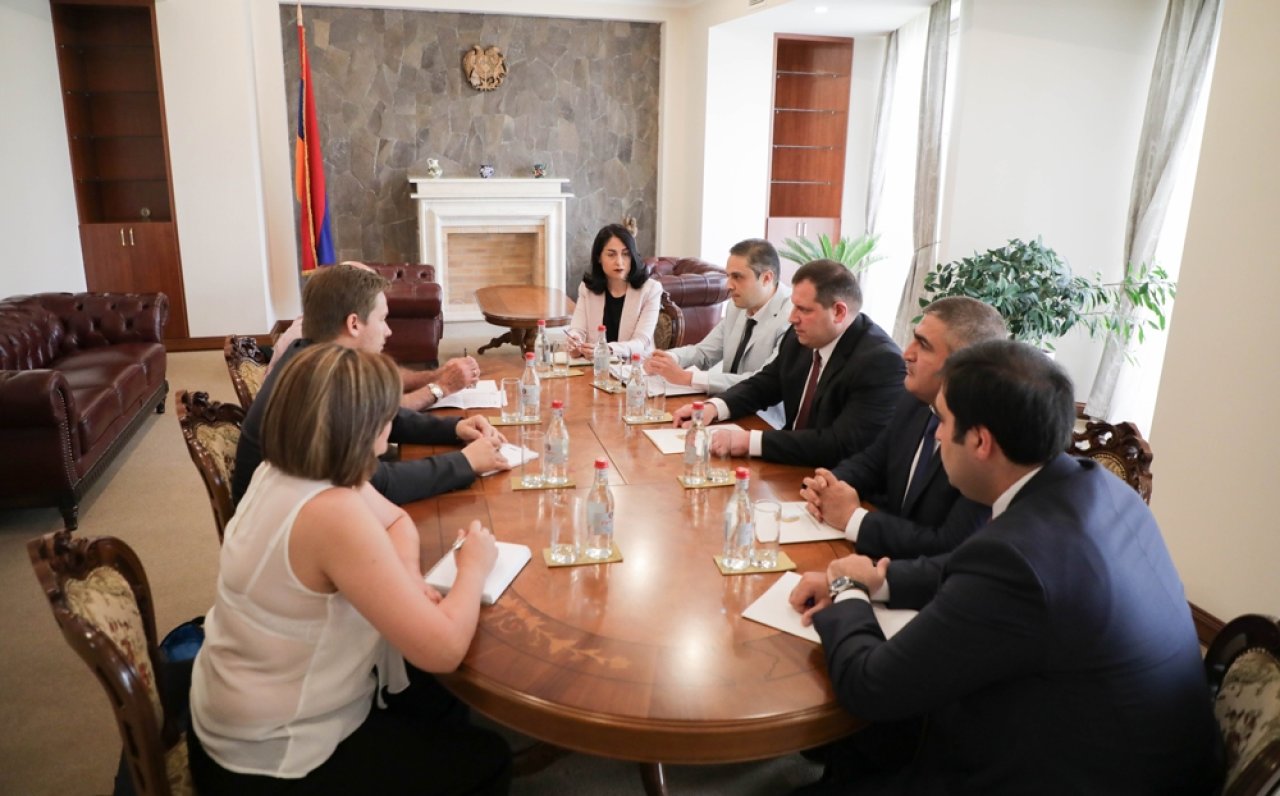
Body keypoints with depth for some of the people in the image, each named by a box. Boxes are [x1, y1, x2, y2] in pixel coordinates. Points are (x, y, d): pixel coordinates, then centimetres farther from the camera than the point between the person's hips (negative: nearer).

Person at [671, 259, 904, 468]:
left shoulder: (881, 362, -23)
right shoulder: (800, 338, 0)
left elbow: (842, 445, -29)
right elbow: (763, 385, 14)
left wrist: (750, 441, -31)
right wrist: (713, 407, -6)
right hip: (792, 465, 7)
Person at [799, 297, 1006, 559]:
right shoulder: (914, 403, -2)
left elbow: (952, 549, -25)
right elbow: (870, 462, 12)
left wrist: (853, 518, -19)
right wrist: (830, 483, -9)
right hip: (891, 563, 6)